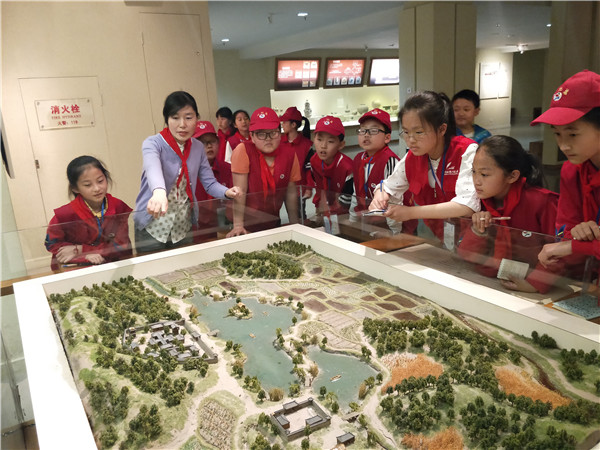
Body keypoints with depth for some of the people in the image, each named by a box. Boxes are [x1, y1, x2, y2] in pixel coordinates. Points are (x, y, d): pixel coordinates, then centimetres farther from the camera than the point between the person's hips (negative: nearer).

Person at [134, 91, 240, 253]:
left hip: (183, 228, 4)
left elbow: (210, 183, 2)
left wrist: (226, 192, -21)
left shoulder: (198, 147, 2)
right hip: (152, 228, -4)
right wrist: (159, 192, -59)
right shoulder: (153, 143, -14)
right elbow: (153, 168, -37)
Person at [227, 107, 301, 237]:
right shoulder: (243, 151, -18)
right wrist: (238, 225, -20)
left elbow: (291, 192, 0)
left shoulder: (289, 155, -6)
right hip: (248, 222, -4)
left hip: (273, 220, 4)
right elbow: (240, 191, -19)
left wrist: (294, 224, 2)